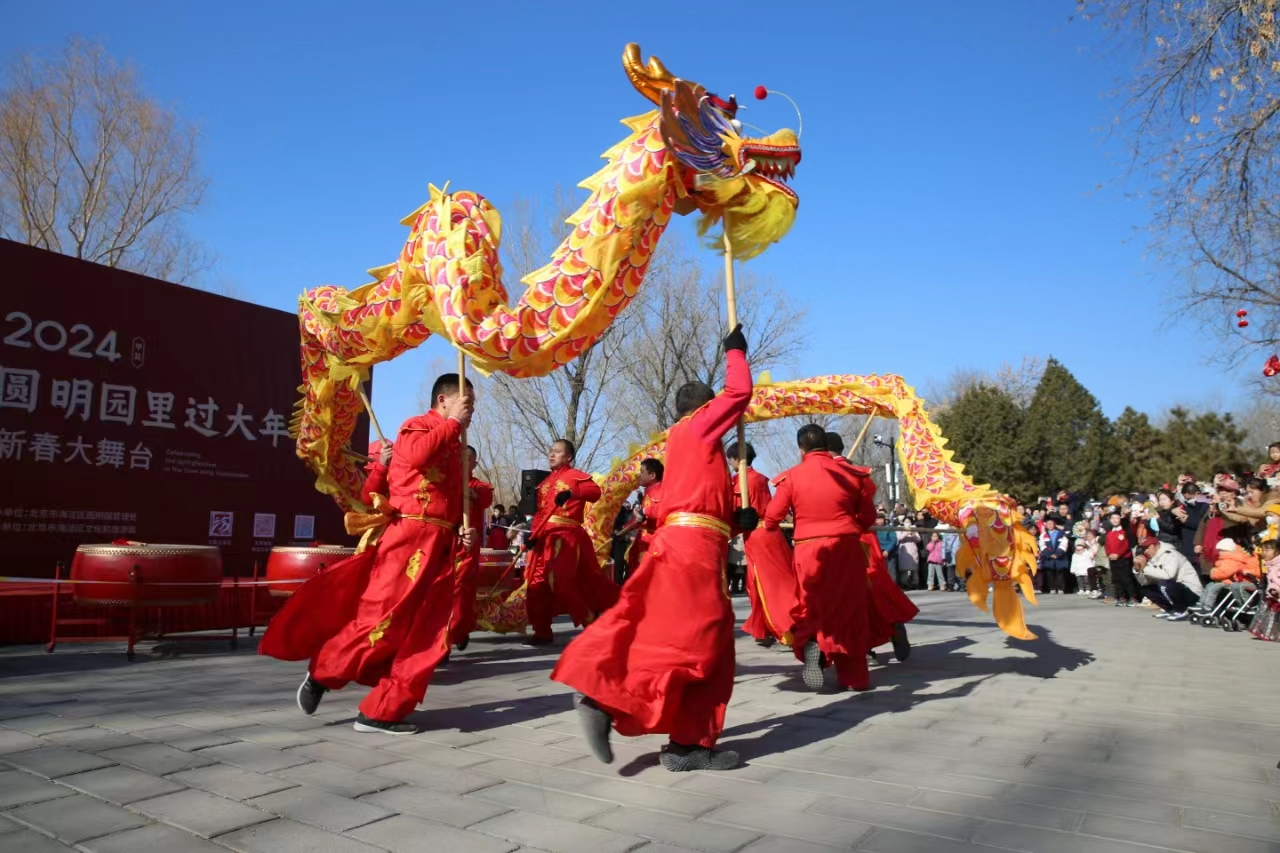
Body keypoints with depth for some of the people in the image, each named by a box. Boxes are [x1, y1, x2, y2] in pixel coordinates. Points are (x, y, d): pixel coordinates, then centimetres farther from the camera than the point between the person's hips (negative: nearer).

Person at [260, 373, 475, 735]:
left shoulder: (453, 445, 22)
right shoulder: (417, 427, -1)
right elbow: (418, 454, -26)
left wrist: (463, 530, 7)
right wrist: (452, 423, -13)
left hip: (441, 548, 8)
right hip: (409, 539, -8)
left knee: (425, 637, 2)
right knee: (381, 619, -8)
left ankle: (381, 712, 8)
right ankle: (320, 675, 16)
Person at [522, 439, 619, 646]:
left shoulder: (575, 475, -1)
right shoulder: (546, 482, 22)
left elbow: (595, 491, -18)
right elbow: (540, 511, 19)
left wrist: (572, 493, -34)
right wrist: (533, 534, 6)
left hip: (567, 536, -8)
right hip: (545, 536, 8)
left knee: (560, 582, -12)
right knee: (537, 583, 3)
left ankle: (593, 622, 4)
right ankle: (542, 631, 11)